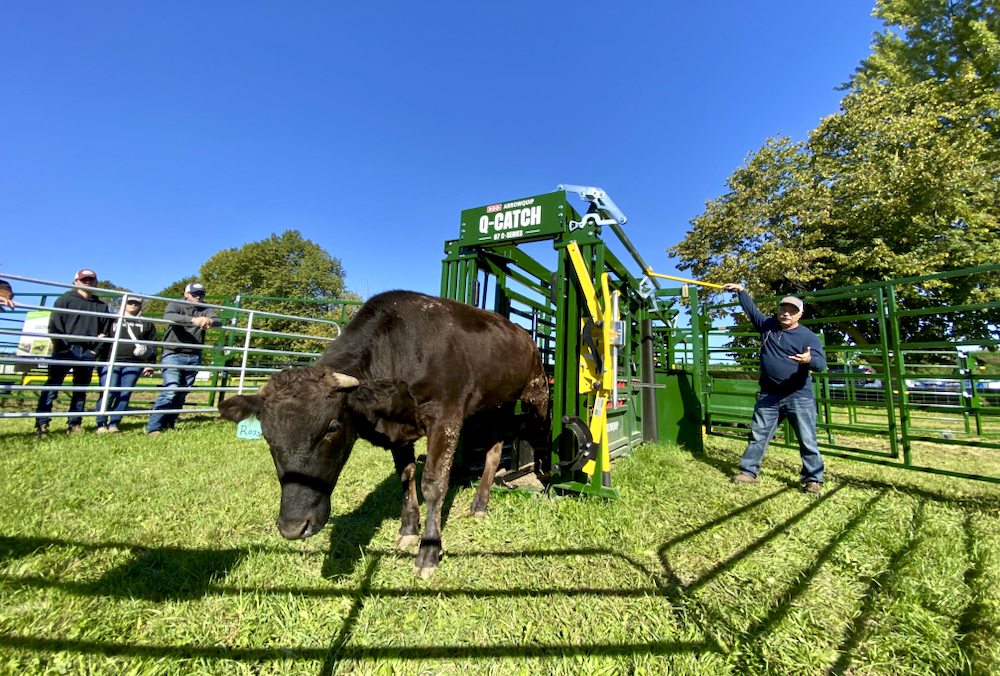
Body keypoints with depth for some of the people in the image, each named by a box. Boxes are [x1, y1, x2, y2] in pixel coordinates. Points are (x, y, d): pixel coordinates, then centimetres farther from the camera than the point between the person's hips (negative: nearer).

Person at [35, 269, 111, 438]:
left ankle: (74, 425, 11)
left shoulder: (101, 306, 15)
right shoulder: (64, 300, 9)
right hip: (65, 351, -2)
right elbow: (54, 327, 1)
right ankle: (42, 425, -4)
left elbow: (105, 331, 13)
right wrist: (62, 347, -8)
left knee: (81, 390, 6)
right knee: (51, 387, -7)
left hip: (88, 353, 2)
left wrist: (96, 349, 2)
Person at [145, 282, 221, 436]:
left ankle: (168, 425, 17)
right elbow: (168, 316, -20)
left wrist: (209, 321, -29)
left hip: (194, 358, 4)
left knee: (181, 395, 7)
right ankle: (153, 427, -6)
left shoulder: (206, 310, 12)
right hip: (173, 355, -4)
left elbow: (218, 321, -6)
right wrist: (193, 319, -35)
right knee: (170, 391, -14)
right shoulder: (175, 305, 2)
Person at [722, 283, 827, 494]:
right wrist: (741, 291, 27)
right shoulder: (767, 326, 9)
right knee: (758, 435, 8)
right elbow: (751, 309, 23)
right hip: (768, 396, 4)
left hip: (798, 397, -3)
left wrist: (809, 360, -36)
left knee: (807, 440, 2)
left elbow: (821, 362, -14)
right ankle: (749, 472, 17)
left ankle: (813, 479, 16)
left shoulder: (808, 337, -3)